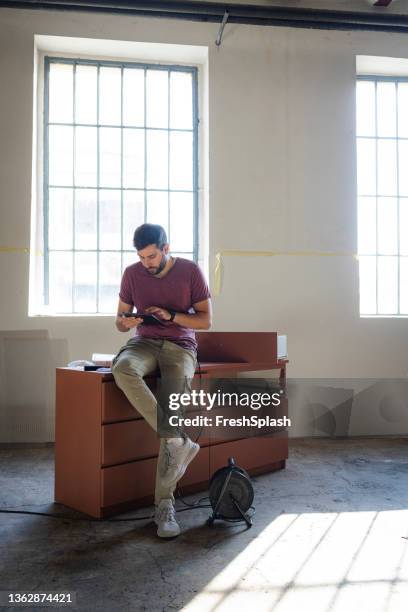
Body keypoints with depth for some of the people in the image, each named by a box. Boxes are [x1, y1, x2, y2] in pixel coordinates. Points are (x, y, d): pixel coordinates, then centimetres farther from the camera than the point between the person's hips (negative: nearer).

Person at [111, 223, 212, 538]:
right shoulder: (132, 273, 5)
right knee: (123, 369, -35)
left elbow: (205, 320, -1)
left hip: (180, 345, -2)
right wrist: (125, 322, -13)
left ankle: (165, 503, -16)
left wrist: (171, 316, -16)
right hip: (145, 342, 3)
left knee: (174, 408, -25)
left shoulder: (190, 271, -2)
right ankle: (180, 443, -27)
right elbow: (120, 319, 12)